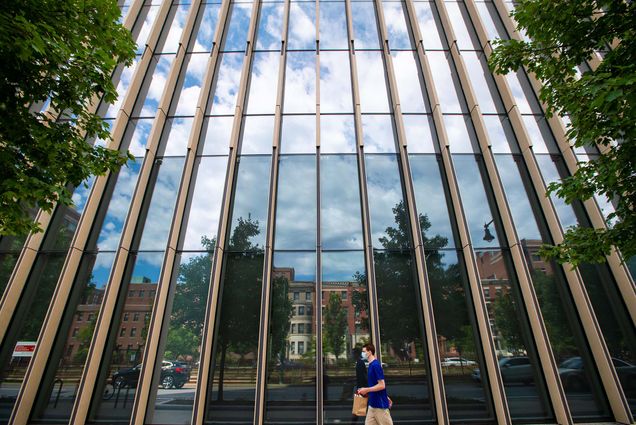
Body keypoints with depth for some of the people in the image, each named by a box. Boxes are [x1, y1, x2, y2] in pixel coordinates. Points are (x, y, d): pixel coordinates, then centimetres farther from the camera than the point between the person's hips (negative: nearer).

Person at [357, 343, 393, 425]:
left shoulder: (375, 365, -20)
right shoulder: (371, 365, 9)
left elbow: (382, 385, -22)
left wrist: (366, 390, -18)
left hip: (380, 404, -9)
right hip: (373, 404, 9)